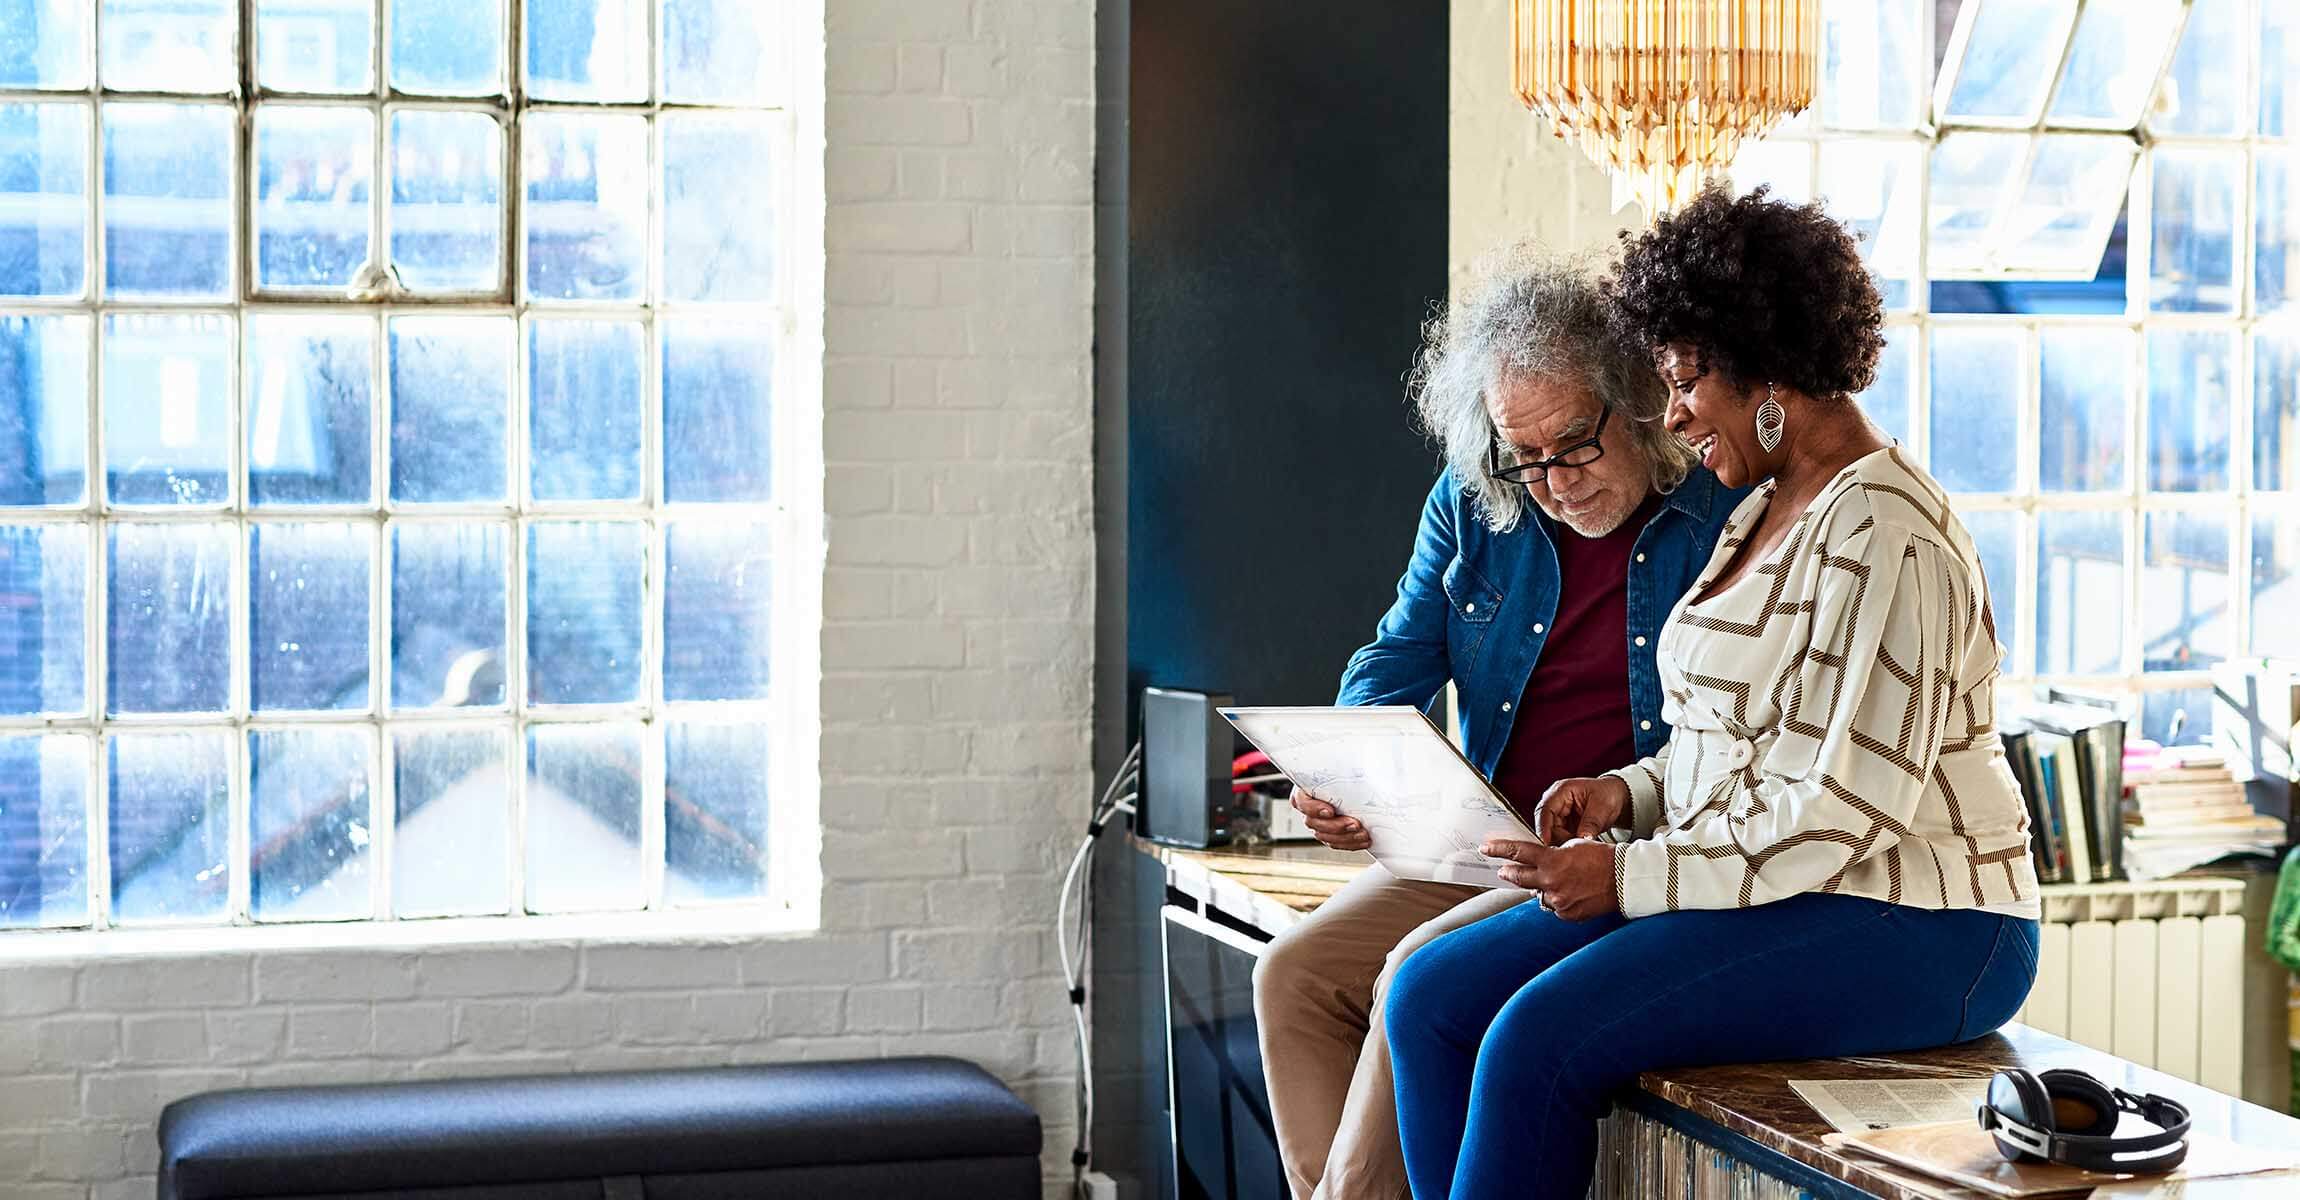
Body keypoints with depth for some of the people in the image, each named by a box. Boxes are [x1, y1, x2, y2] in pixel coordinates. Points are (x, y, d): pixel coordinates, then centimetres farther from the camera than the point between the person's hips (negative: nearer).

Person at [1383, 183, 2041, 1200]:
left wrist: (1633, 874, -17)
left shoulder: (1880, 537, -16)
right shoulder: (1765, 512, 15)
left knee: (1538, 1040, -26)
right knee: (1433, 999, -5)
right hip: (1767, 896, 10)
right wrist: (1629, 793, 4)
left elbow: (1846, 810, -21)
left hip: (1904, 928, -10)